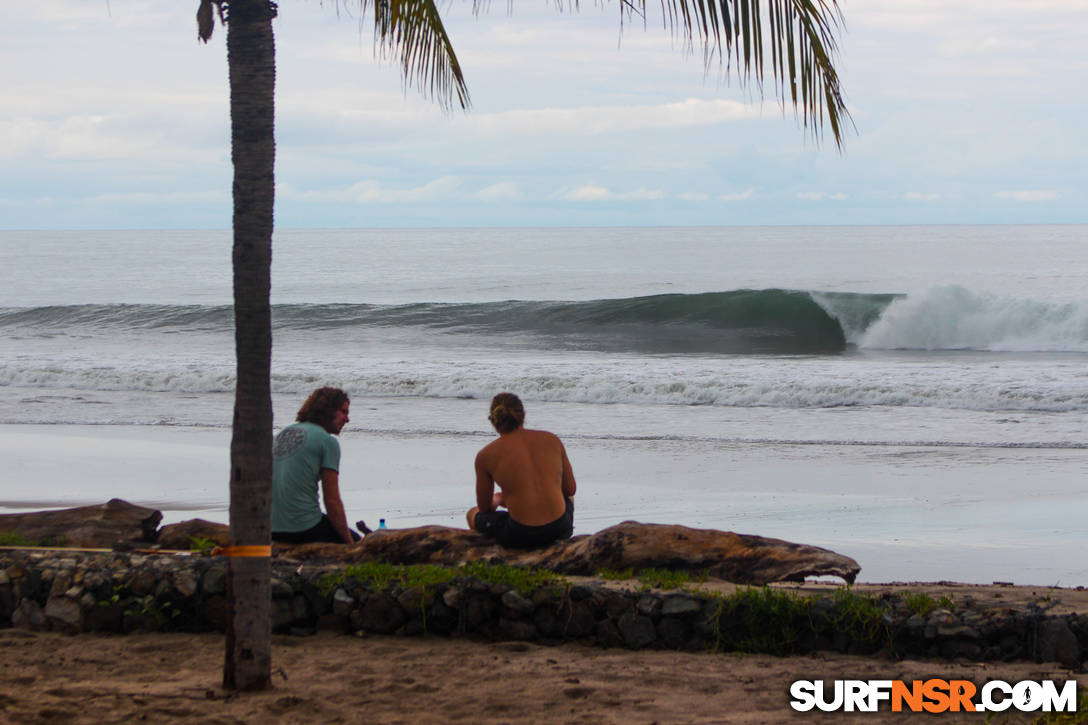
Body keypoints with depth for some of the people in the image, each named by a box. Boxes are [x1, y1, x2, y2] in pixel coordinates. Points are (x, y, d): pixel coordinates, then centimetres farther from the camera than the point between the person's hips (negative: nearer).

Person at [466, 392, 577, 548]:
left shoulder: (485, 456, -3)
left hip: (521, 536, -3)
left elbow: (485, 508, 8)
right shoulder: (552, 440, 3)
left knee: (473, 515, 28)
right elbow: (570, 489, 11)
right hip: (560, 530, 3)